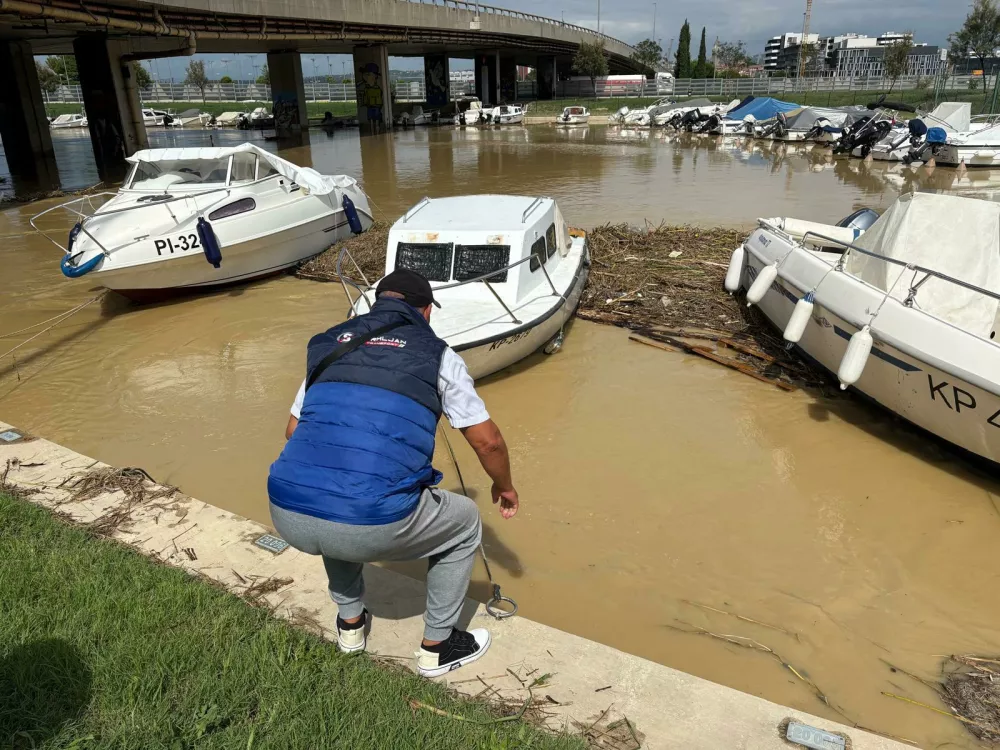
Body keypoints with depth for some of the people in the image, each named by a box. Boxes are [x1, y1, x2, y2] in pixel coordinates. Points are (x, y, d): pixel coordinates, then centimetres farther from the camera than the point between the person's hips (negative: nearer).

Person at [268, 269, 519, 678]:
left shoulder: (328, 344, 20)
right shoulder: (437, 355, 9)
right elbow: (488, 442, 10)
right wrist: (505, 487, 31)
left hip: (287, 516, 5)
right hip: (371, 525, -5)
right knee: (464, 523, 24)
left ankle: (350, 624, 48)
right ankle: (436, 648, 35)